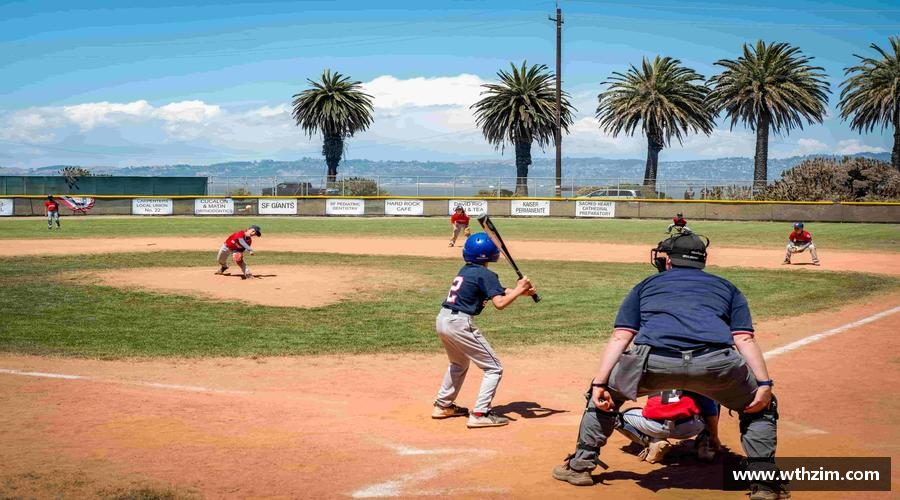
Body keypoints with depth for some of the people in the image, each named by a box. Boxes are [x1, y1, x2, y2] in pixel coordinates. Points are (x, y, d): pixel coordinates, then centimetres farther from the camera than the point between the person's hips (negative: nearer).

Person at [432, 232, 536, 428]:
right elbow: (500, 303, -20)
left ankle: (442, 405, 38)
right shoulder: (485, 274, -9)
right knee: (494, 368, 2)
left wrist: (520, 291, 6)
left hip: (442, 319, 9)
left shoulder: (465, 270, 16)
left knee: (459, 364, 32)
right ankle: (480, 414, -5)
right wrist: (518, 289, -7)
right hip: (460, 324, -9)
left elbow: (497, 290, 19)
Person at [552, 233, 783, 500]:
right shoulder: (727, 287, 33)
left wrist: (599, 383, 12)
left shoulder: (645, 285, 32)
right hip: (715, 361, 0)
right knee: (760, 407, 27)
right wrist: (764, 384, 8)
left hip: (653, 360, 0)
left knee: (605, 392, 29)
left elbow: (620, 338, 18)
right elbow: (745, 339, 15)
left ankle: (580, 465, 30)